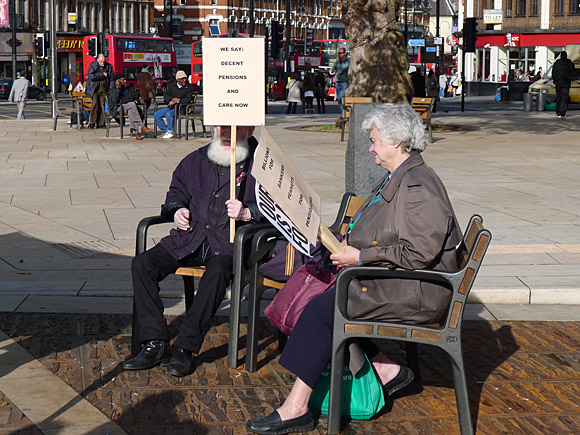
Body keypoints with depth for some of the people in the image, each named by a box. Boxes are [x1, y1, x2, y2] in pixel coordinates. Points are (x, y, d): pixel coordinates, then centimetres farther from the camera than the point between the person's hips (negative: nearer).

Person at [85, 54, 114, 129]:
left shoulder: (109, 67, 9)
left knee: (102, 106, -1)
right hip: (94, 89, -3)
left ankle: (100, 124, 3)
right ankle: (92, 123, -10)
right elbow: (91, 76, -13)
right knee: (95, 104, -14)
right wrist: (102, 75, -11)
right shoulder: (92, 65, 1)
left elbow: (111, 79, 12)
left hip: (103, 90, 3)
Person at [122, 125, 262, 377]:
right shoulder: (196, 161, 21)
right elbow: (176, 193, 32)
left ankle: (185, 348, -29)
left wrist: (246, 213, -20)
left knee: (217, 272, -37)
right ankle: (155, 343, -17)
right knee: (142, 264, -17)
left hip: (228, 243, -5)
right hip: (189, 238, 5)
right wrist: (177, 209, 9)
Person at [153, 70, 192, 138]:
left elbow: (187, 99, -10)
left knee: (168, 114, -33)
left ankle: (170, 132, -17)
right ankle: (166, 131, -4)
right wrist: (172, 99, -14)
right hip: (170, 107, 6)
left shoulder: (188, 87, -1)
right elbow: (165, 96, 7)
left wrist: (176, 102, -17)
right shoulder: (172, 86, 12)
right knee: (156, 114, -8)